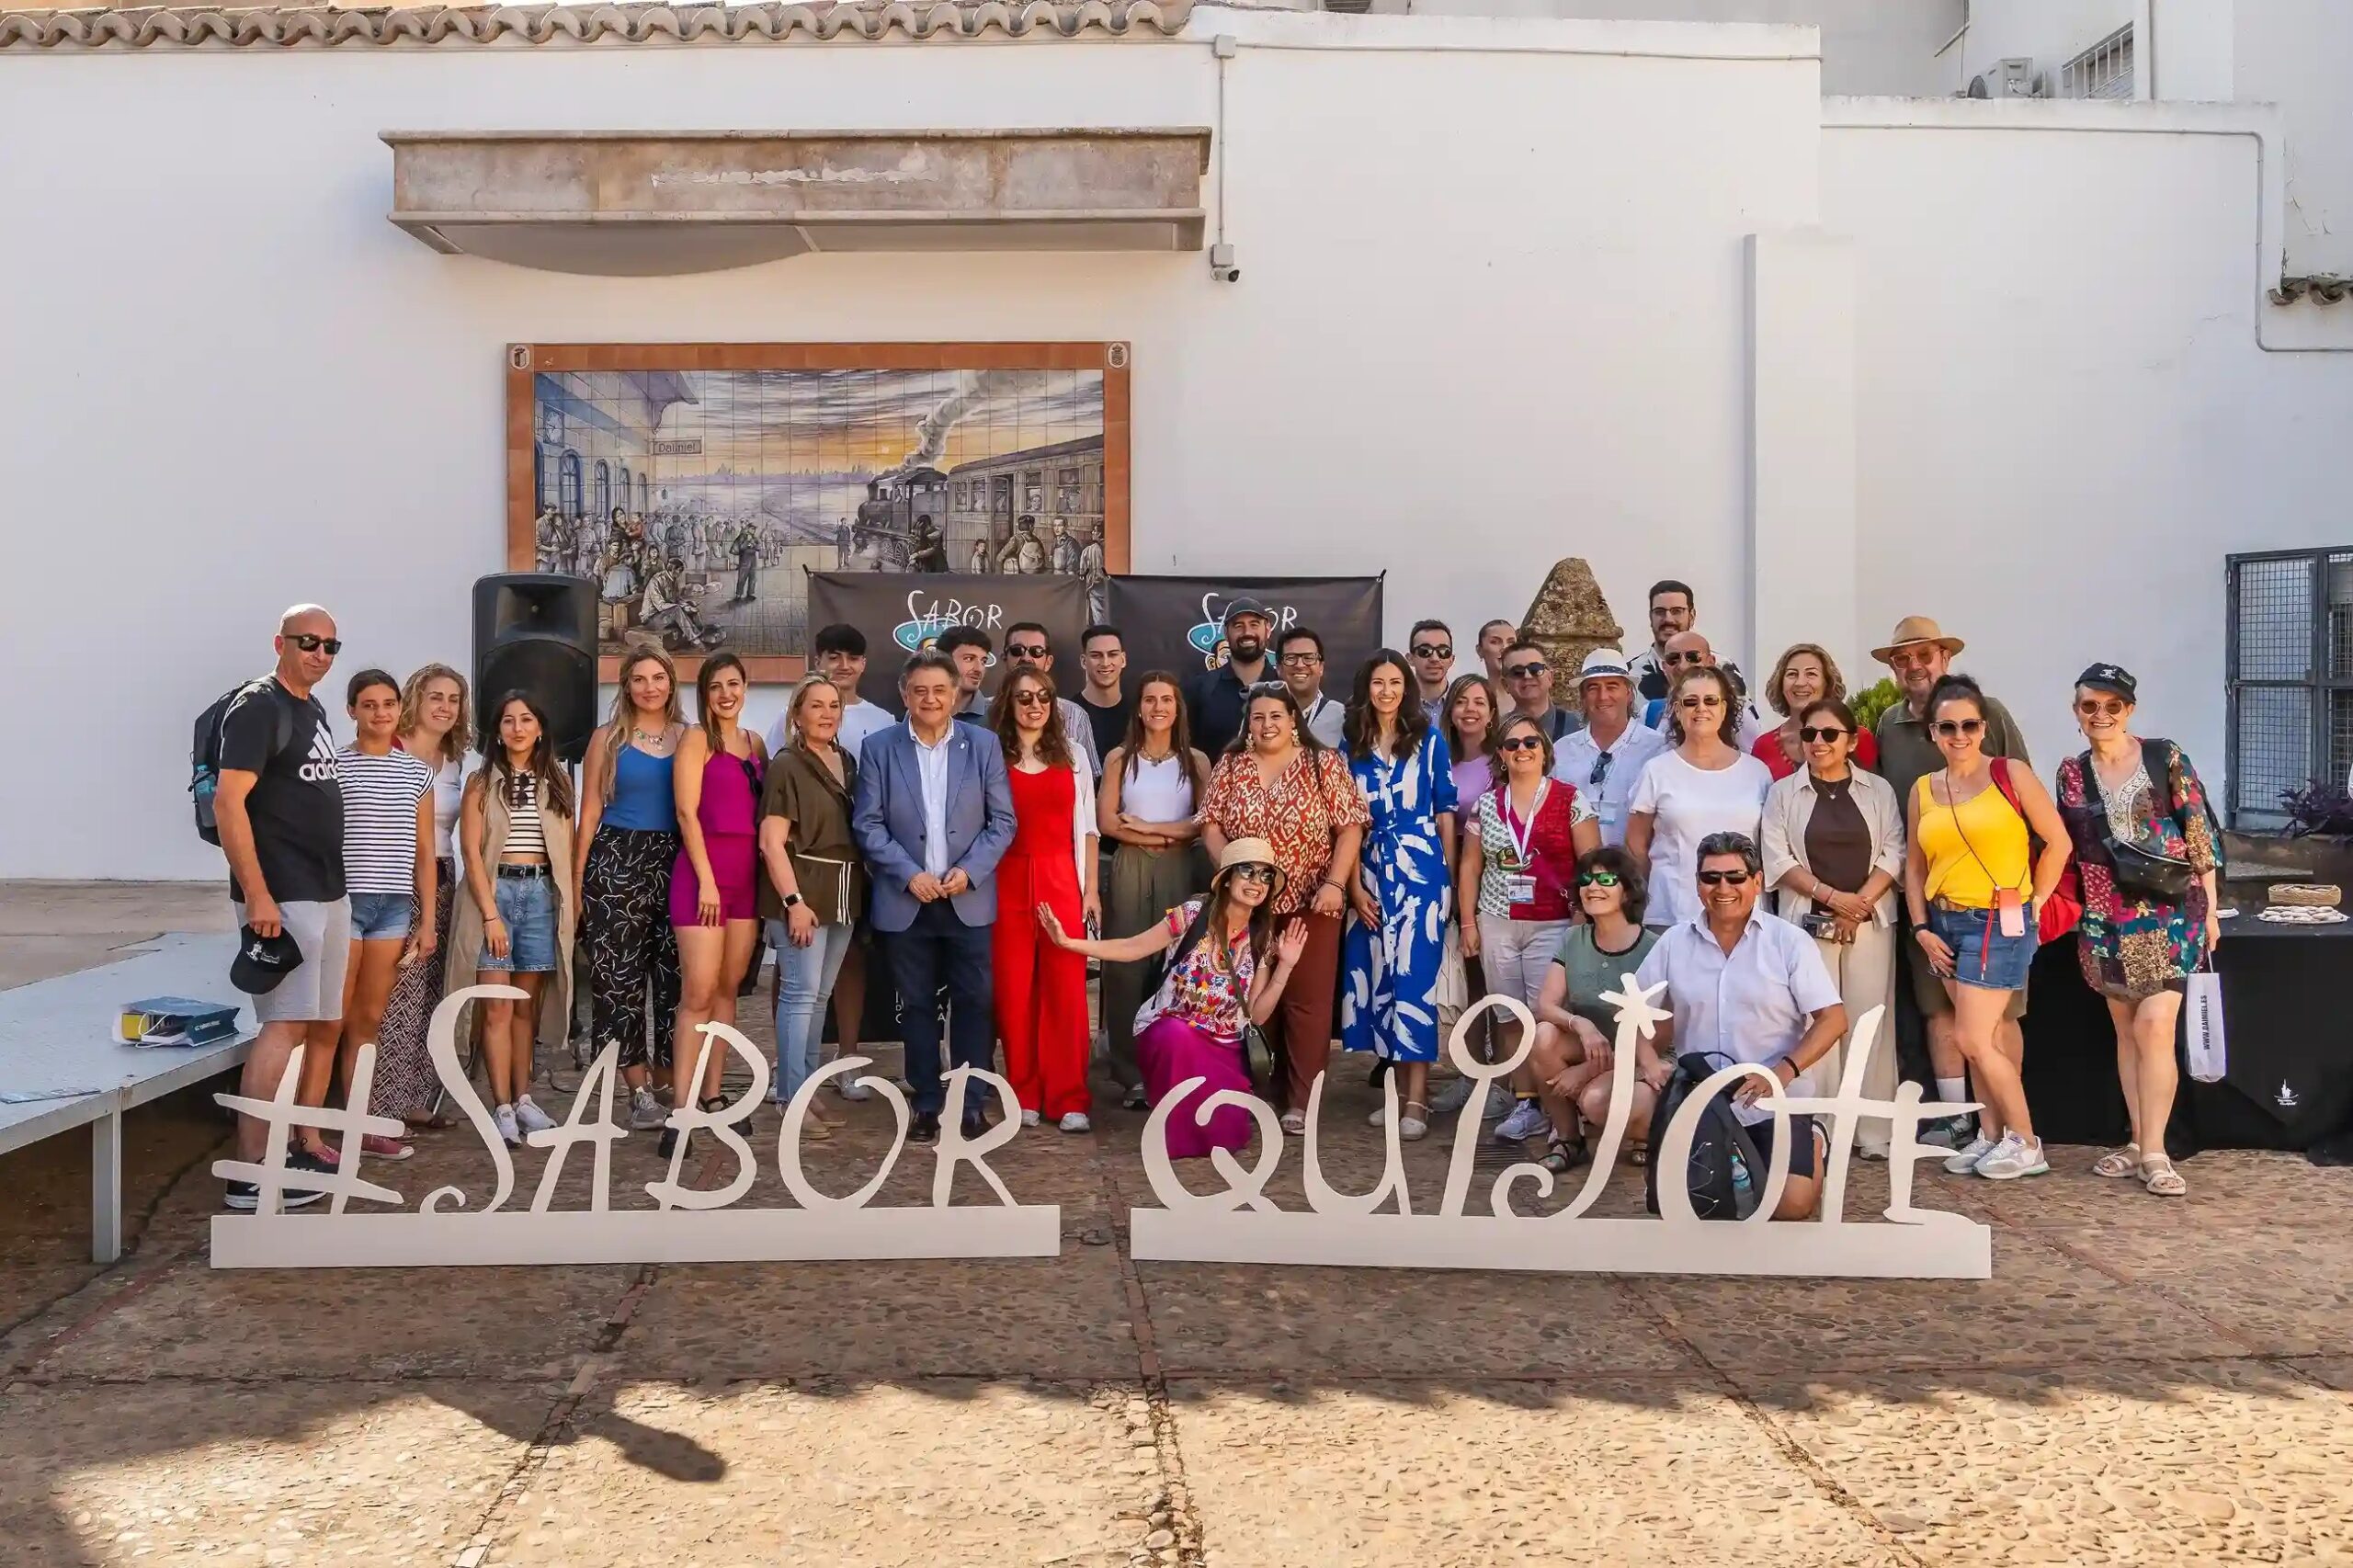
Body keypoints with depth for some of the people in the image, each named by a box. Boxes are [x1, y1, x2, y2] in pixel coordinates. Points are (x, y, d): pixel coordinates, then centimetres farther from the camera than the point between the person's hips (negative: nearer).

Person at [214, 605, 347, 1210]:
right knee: (285, 1026, -11)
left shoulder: (312, 710, 17)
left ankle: (300, 1147, 23)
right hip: (281, 898, -10)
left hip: (328, 894, 10)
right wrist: (258, 895, -23)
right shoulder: (257, 706, -10)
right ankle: (251, 1175, -8)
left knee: (325, 1025, 13)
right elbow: (228, 803, -18)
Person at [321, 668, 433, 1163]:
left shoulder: (417, 774, 11)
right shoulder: (333, 767, -1)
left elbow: (423, 853, 13)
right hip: (342, 901, -4)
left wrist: (427, 921, 10)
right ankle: (308, 1136, -2)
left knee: (368, 1020, 10)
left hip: (395, 906, 4)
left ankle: (360, 1128, 16)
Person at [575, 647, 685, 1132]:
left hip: (674, 861, 1)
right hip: (617, 860, -1)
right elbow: (590, 812, 5)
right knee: (619, 974, -4)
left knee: (675, 973, 0)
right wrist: (577, 880, 0)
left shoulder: (687, 737, 10)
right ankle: (640, 1092, 1)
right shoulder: (608, 738, 6)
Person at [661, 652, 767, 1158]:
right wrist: (706, 879, -14)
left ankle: (712, 1096, 17)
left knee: (728, 989, 9)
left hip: (747, 872, 6)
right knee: (698, 994, -10)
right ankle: (680, 1110, -9)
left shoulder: (755, 743, 14)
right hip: (702, 869, -6)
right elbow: (687, 813, -9)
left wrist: (768, 875, 7)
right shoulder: (696, 738, -3)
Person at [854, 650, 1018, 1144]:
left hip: (969, 898, 0)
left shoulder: (984, 745, 3)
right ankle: (927, 1104, 17)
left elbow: (1002, 821, 2)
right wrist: (909, 874, -13)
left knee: (973, 1002, 2)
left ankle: (971, 1102, 12)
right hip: (905, 900, 0)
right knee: (917, 1005, 7)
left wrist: (969, 870, -12)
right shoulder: (878, 747, 2)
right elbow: (868, 824, -2)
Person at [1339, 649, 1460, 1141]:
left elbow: (1445, 810, 4)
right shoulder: (1352, 746, 9)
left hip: (1420, 868, -3)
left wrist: (1447, 875, 0)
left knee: (1414, 973, -8)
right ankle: (1399, 1087, 14)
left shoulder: (1429, 739, 2)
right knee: (1377, 974, 4)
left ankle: (1417, 1098, -5)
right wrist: (1355, 886, 0)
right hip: (1371, 871, 3)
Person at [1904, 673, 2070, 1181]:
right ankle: (1990, 1135, 20)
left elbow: (2057, 841, -4)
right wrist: (1922, 928, 4)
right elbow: (1915, 866, 12)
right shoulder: (1923, 791, 8)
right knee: (1983, 1039, 11)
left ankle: (2024, 1142, 7)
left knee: (1973, 1039, -7)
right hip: (1947, 924, 5)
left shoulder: (2010, 776, -5)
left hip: (1999, 921, -5)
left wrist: (2034, 901, -3)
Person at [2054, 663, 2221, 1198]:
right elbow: (2066, 846, 13)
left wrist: (2209, 907, -2)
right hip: (2106, 918, 4)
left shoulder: (2166, 758, -4)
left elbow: (2199, 833, -2)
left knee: (2154, 1025, -12)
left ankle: (2154, 1152, -6)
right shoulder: (2071, 773, 6)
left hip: (2171, 911, -4)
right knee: (2126, 1030, 8)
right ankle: (2139, 1143, 16)